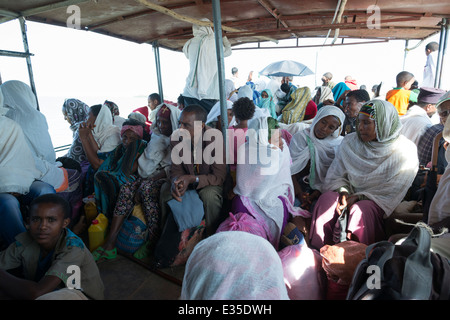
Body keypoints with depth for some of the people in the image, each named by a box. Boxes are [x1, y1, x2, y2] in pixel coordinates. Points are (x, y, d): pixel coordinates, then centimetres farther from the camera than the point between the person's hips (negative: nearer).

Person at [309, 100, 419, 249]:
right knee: (327, 199, -29)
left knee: (361, 209, -36)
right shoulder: (350, 142, 6)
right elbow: (335, 176, 7)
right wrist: (343, 191, -13)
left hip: (380, 205, -3)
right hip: (352, 197, 3)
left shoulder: (405, 151, -3)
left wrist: (360, 196, -16)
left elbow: (394, 191, -9)